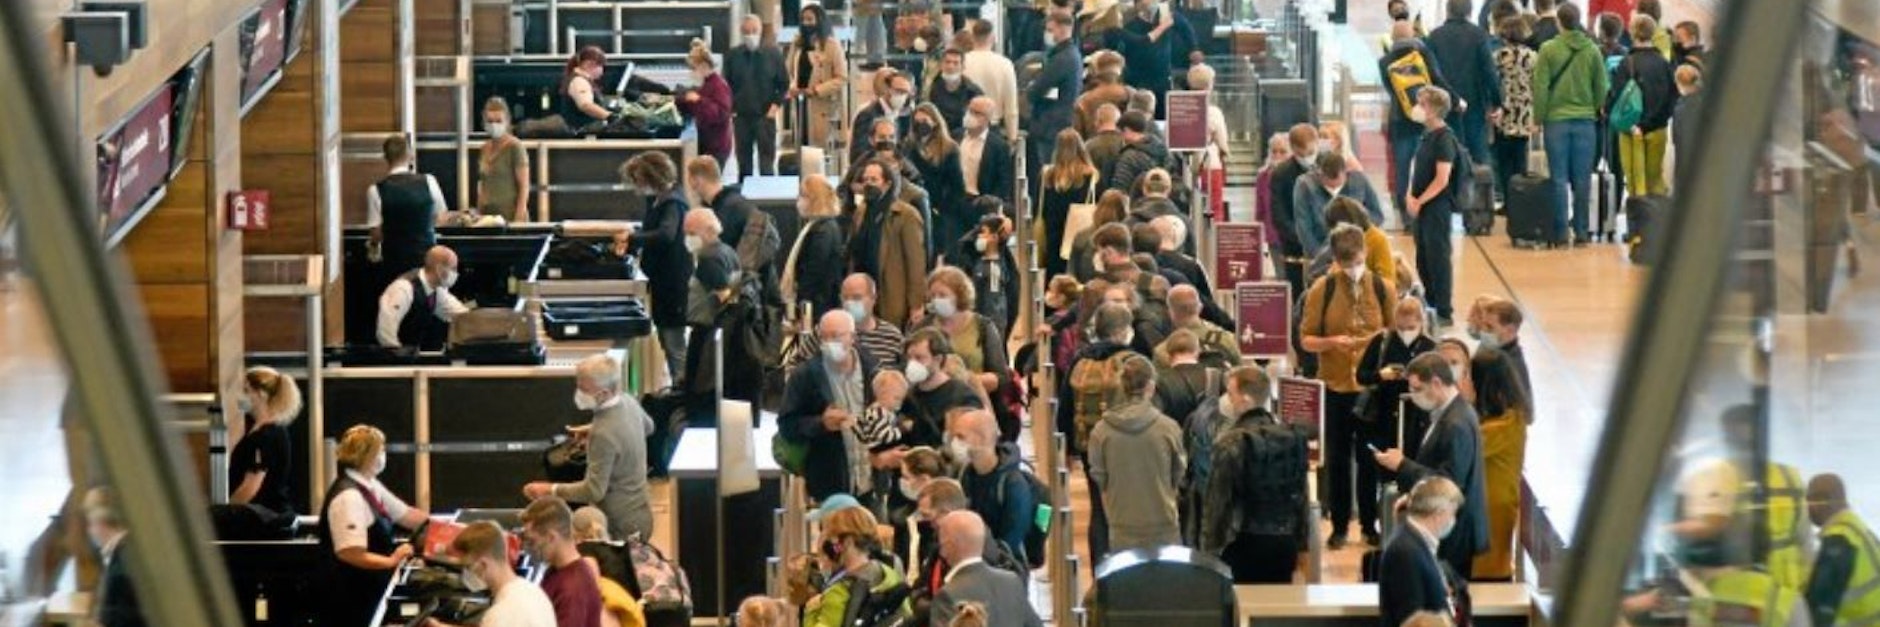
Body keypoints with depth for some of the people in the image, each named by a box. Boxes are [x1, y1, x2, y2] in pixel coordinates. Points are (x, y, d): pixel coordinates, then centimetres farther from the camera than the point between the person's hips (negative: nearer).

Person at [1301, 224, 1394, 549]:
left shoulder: (1382, 288, 0)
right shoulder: (1322, 289, -4)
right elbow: (1306, 339, -2)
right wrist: (1332, 342, -21)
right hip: (1336, 386, -1)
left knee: (1370, 457, 6)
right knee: (1337, 458, 5)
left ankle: (1370, 524, 18)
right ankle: (1339, 526, 17)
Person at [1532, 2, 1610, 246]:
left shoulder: (1549, 50, -9)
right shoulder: (1592, 50, -1)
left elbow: (1540, 87, -7)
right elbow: (1601, 87, 4)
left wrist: (1538, 117, 2)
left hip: (1556, 119, -2)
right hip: (1585, 120, 2)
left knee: (1559, 179, 3)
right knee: (1582, 179, 7)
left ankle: (1560, 231, 2)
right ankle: (1581, 230, 8)